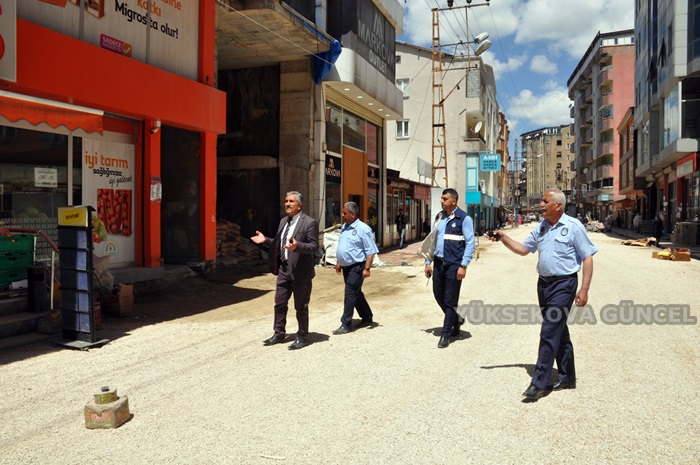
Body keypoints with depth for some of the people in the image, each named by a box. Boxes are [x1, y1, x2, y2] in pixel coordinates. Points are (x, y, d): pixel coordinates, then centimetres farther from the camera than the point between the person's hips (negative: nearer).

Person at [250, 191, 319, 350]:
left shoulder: (309, 222, -11)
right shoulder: (283, 221, 13)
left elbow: (314, 246, -17)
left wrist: (297, 246, -32)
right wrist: (265, 240, 7)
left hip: (300, 271, -7)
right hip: (284, 269, 7)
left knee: (301, 306, 4)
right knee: (279, 303, 13)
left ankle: (303, 337, 19)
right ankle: (279, 334, 28)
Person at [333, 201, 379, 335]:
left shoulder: (363, 229, -15)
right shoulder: (344, 227, 10)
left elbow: (370, 251, -17)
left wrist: (367, 268, -21)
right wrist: (339, 262, 20)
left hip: (356, 267, -8)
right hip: (346, 266, 8)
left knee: (350, 295, -6)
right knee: (356, 294, 16)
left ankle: (346, 324, 1)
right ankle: (367, 318, 29)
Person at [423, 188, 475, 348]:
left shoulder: (464, 218, -8)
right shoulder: (439, 217, 11)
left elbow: (470, 243, -11)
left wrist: (463, 266, -17)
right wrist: (428, 262, 10)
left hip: (454, 264, -6)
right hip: (438, 262, 6)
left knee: (450, 300, 2)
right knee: (438, 295, 13)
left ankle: (446, 334, 13)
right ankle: (456, 319, 37)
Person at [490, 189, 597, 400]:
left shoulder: (574, 227, -9)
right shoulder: (541, 227, 11)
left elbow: (588, 257, -9)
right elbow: (523, 249, 18)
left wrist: (584, 290, -14)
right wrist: (503, 237, 3)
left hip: (564, 284, -7)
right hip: (544, 283, 7)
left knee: (549, 333, -9)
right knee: (559, 332, 15)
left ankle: (538, 384, -4)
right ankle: (567, 377, 27)